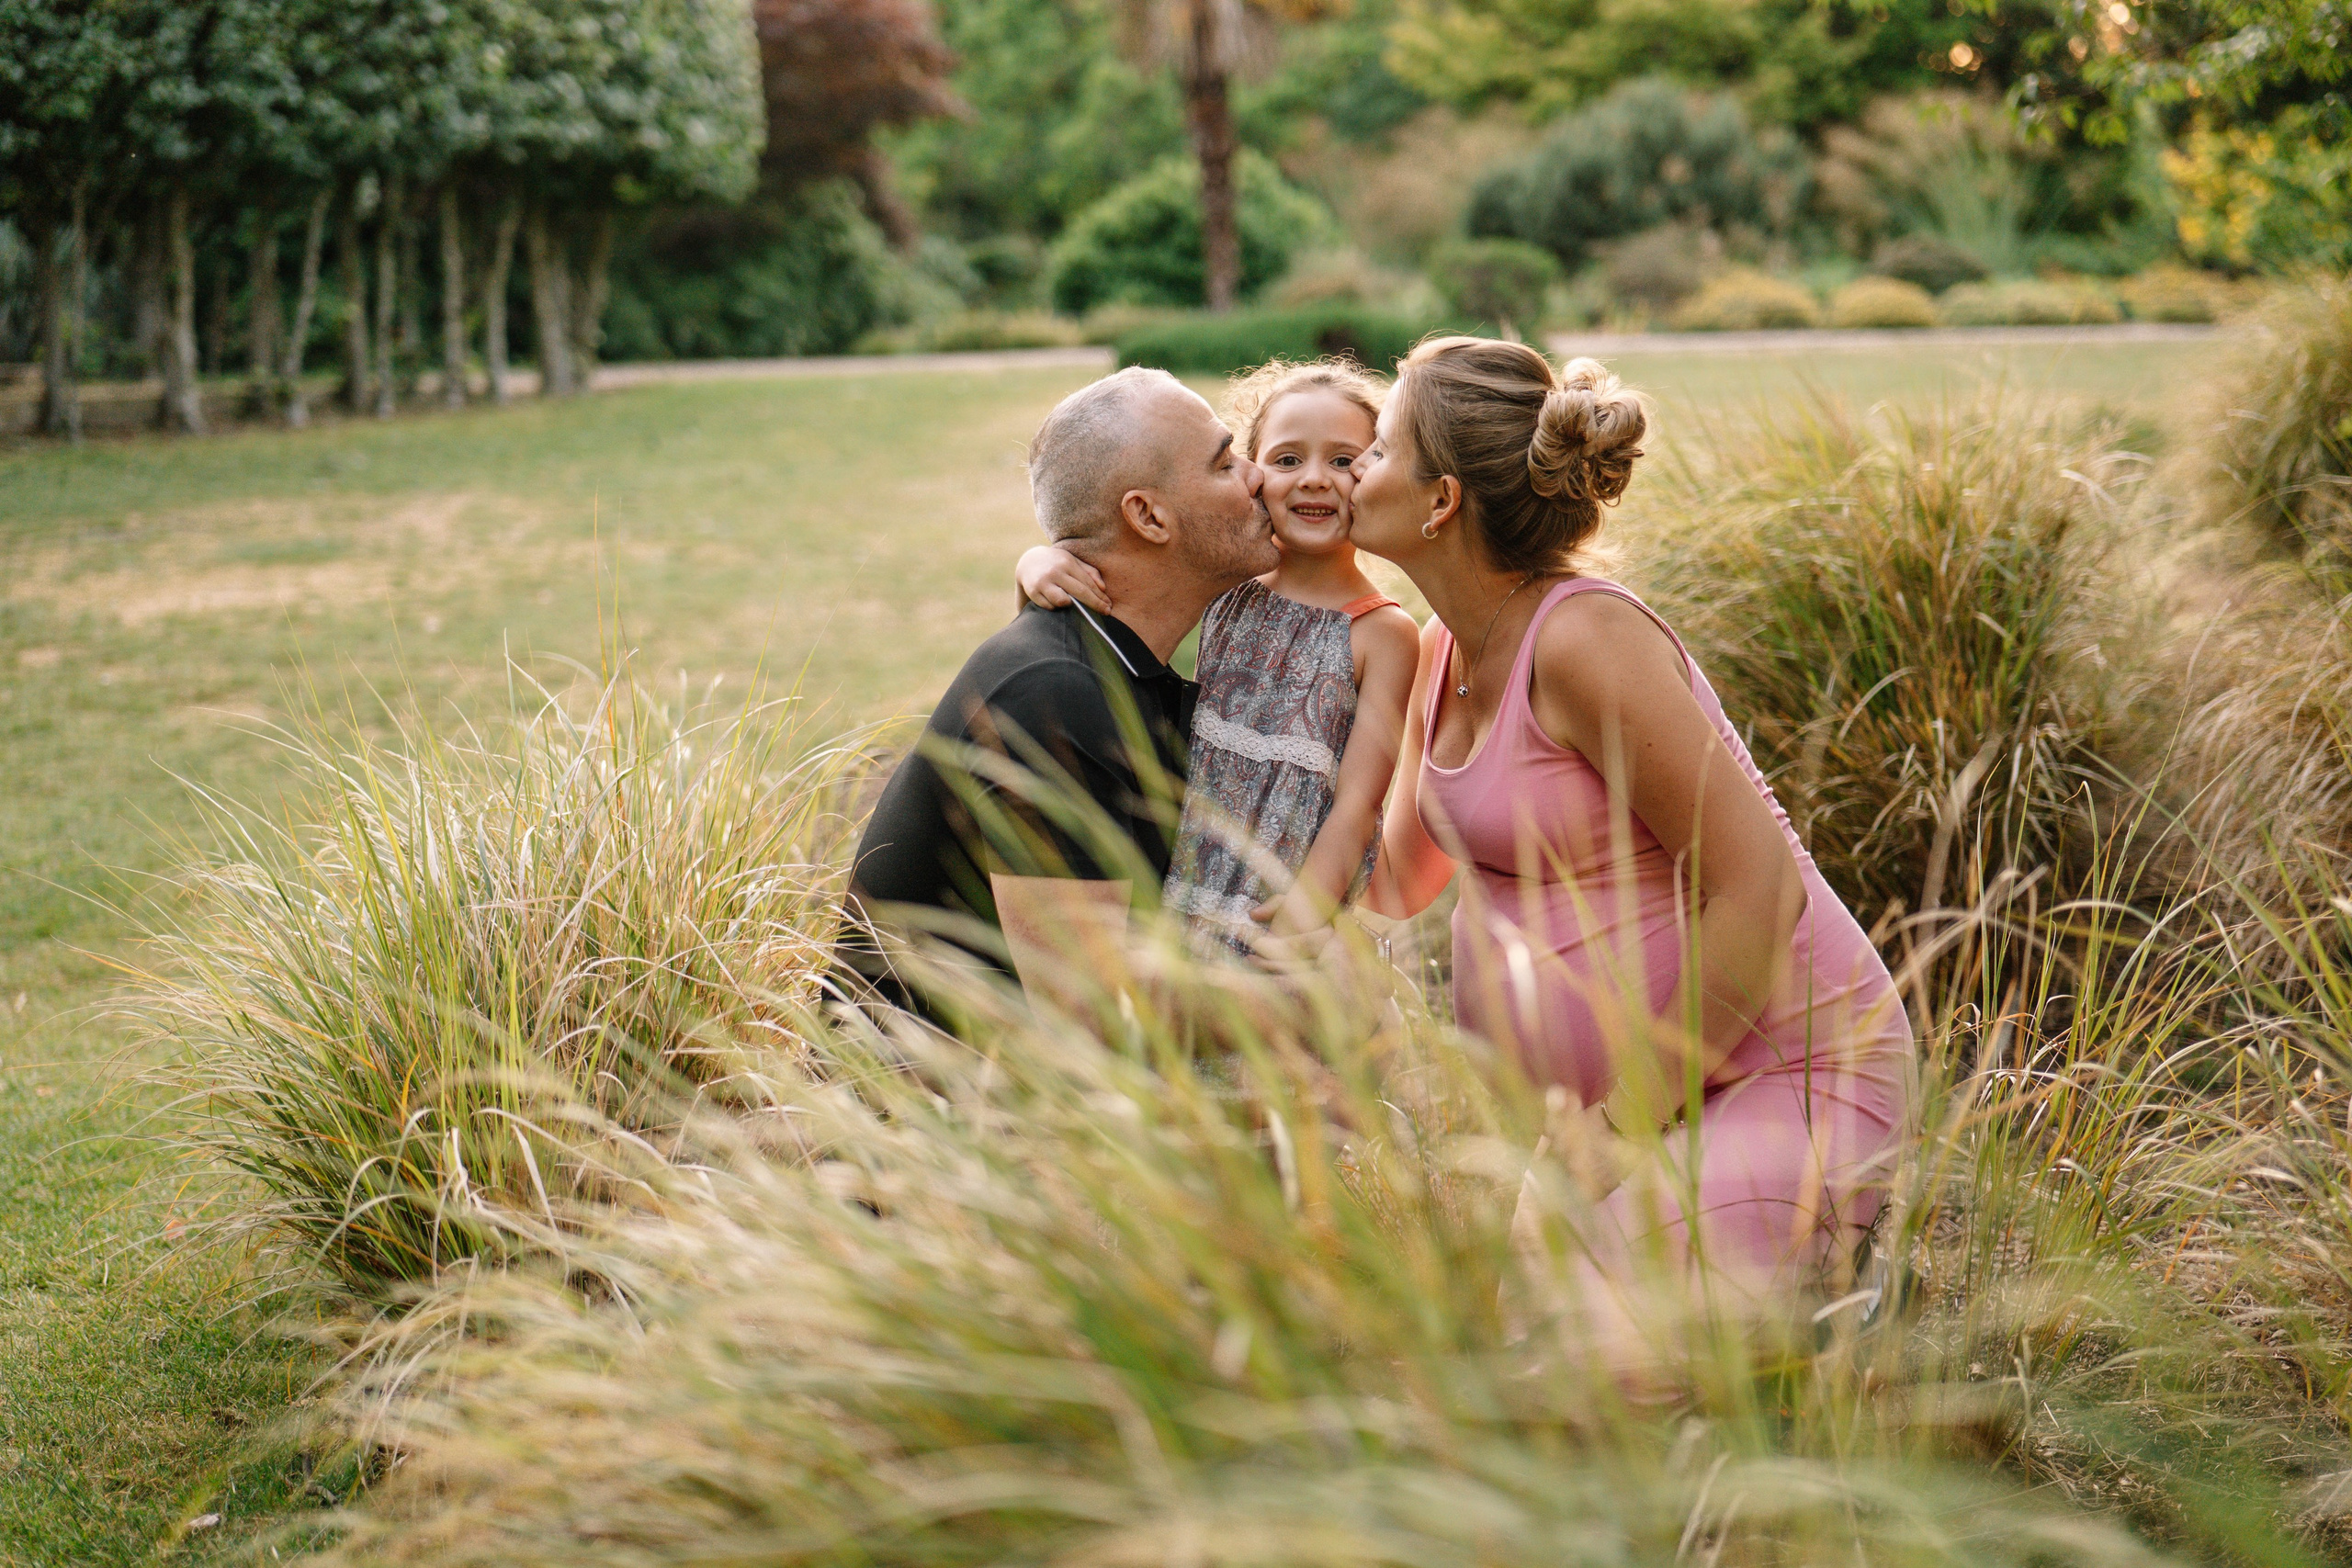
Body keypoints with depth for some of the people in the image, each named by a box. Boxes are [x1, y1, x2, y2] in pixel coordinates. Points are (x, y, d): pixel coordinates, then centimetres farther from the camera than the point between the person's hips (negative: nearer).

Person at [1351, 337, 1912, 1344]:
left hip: (1779, 1072, -9)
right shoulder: (1446, 651, 7)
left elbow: (1759, 889, -24)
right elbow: (1398, 883, 21)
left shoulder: (1584, 638, -21)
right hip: (1612, 1084, 9)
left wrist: (1626, 1119, -18)